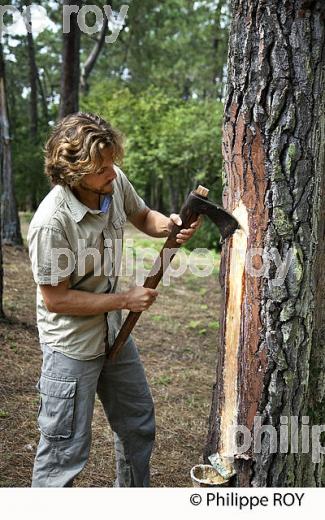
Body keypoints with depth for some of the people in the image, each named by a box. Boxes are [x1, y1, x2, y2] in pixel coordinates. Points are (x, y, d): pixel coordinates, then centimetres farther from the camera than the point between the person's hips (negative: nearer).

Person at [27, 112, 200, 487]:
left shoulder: (114, 181, -11)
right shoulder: (51, 223, -31)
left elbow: (141, 216, 10)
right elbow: (55, 299, -22)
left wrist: (168, 225, -13)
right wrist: (126, 300, -19)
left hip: (113, 331, 8)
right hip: (72, 342, -8)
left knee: (139, 421, 24)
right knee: (66, 449, 1)